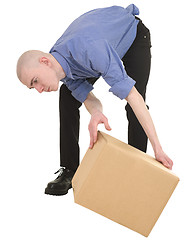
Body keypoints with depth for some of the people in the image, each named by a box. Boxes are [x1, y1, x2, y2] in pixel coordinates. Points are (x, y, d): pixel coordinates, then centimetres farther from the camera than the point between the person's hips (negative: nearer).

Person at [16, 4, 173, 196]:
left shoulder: (87, 50, -46)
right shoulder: (58, 66, -21)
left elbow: (132, 95, -47)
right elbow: (88, 98, -19)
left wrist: (157, 148, -49)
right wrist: (96, 114, -46)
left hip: (133, 34, -6)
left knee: (134, 106, -19)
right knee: (68, 95, -5)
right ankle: (69, 170, 2)